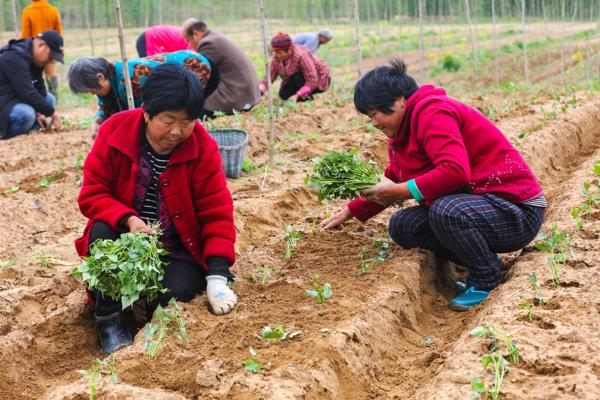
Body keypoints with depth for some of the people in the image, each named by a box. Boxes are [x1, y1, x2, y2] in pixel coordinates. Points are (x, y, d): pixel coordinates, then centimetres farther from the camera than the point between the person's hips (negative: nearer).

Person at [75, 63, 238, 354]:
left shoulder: (202, 148, -14)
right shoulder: (114, 132, -13)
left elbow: (216, 213, -14)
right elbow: (92, 194, -11)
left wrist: (217, 274, -26)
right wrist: (128, 220, -31)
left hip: (178, 247, 0)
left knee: (179, 291, -27)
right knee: (103, 231, -31)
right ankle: (108, 315, -14)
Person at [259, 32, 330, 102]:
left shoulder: (301, 56, -35)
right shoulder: (277, 58, -16)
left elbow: (312, 81, -36)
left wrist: (297, 95, -43)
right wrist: (260, 90, -35)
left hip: (318, 80, -6)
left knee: (296, 75, -32)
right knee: (283, 94, -17)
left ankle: (307, 96, -13)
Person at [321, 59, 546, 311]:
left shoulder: (432, 113, -18)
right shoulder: (404, 131, 13)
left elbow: (454, 172, -32)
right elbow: (392, 181, 27)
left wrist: (400, 191, -23)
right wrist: (351, 212, 28)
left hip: (517, 212, -9)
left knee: (446, 211, -37)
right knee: (401, 225, -1)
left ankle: (488, 278, -9)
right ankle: (486, 259, 8)